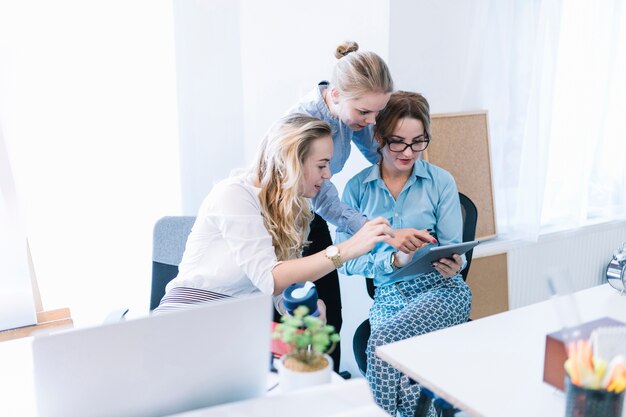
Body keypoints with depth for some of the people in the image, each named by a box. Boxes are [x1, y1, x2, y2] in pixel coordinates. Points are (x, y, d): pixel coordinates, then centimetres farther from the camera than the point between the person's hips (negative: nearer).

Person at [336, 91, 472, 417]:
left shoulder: (440, 182, 2)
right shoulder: (357, 188, 3)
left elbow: (453, 249, 5)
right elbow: (345, 259, -3)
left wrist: (452, 265, -20)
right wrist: (395, 259, -19)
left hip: (442, 289, -1)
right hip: (389, 295, 1)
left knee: (384, 339, -29)